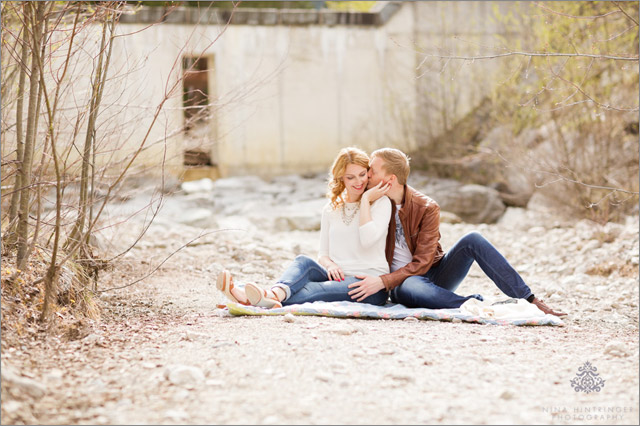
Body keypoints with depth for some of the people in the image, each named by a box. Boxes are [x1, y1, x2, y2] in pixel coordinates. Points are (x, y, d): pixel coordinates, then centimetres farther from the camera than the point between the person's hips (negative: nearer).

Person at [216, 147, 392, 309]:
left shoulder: (381, 202, 3)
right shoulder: (331, 209, 18)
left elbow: (368, 240, -14)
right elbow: (323, 254, 18)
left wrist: (365, 199, -8)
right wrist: (329, 264, -6)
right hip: (338, 276, 4)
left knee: (313, 290, -33)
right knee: (304, 262, -28)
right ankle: (277, 294, -57)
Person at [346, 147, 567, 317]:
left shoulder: (427, 208, -8)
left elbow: (421, 263, -14)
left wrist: (383, 281, -26)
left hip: (435, 274, 1)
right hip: (401, 283, -1)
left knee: (472, 240, -26)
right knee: (410, 287, -41)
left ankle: (529, 300, -27)